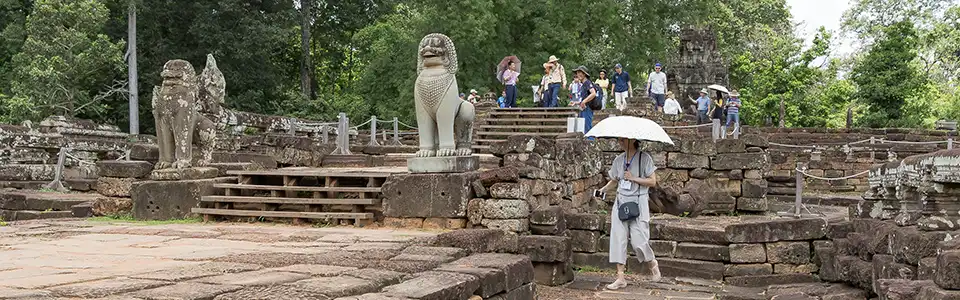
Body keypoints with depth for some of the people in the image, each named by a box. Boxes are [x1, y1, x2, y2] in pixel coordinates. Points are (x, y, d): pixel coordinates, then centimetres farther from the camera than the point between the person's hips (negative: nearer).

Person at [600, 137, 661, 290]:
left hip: (638, 204, -5)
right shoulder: (618, 160, 8)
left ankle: (653, 264, 24)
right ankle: (620, 278, 2)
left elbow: (652, 181, -7)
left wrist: (634, 178, -15)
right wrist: (603, 189, 2)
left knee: (638, 241, -8)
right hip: (620, 202, 5)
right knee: (618, 239, -3)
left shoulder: (644, 158, -5)